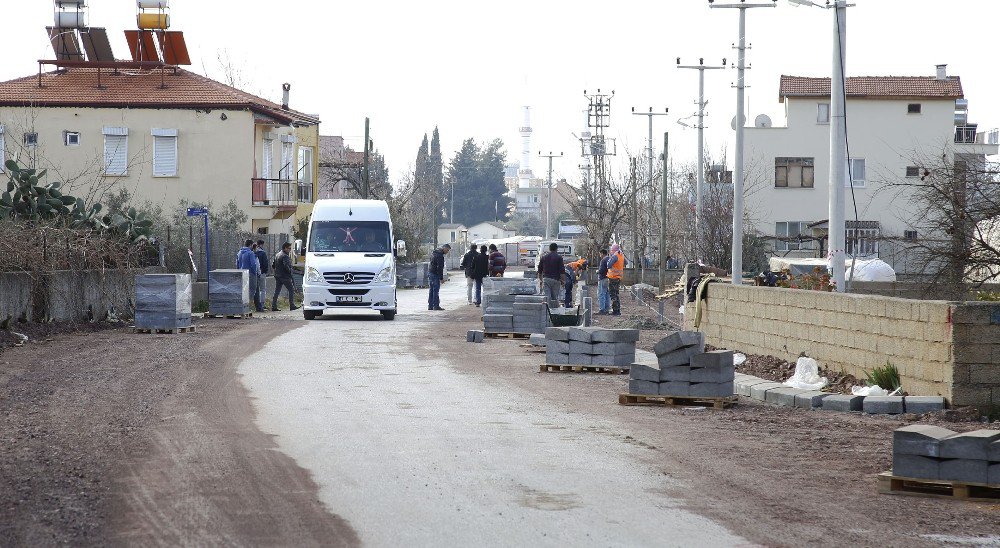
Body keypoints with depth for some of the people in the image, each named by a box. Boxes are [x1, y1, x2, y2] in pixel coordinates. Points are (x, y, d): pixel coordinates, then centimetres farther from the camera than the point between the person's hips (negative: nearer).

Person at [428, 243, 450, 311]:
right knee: (436, 290, -6)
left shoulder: (434, 252, 16)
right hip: (435, 274, -10)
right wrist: (441, 278, -18)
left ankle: (430, 306, 16)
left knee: (431, 290, 13)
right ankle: (436, 306, -6)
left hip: (430, 272, 10)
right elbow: (440, 267, -20)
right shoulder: (440, 255, -17)